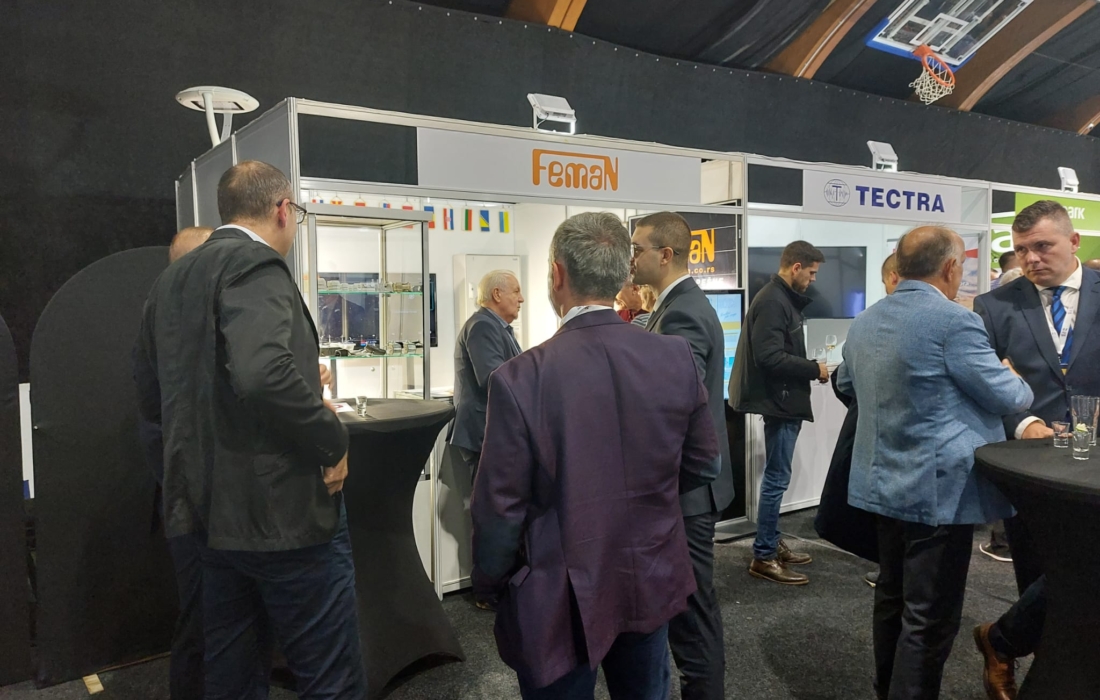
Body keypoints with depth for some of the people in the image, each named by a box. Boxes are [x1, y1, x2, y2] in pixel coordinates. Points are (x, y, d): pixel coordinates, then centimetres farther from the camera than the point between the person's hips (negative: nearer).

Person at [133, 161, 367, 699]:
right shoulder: (256, 266, -14)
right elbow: (263, 372, -31)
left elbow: (152, 400, 16)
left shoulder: (169, 281, 12)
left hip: (212, 513, 9)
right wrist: (333, 441, -17)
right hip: (284, 512, -9)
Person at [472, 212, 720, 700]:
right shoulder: (677, 358, -11)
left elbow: (500, 508, -16)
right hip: (651, 582, 4)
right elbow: (703, 465, 2)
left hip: (559, 600, -3)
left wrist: (491, 583, 3)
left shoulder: (519, 378, -23)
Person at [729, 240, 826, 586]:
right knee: (777, 477, -4)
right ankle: (763, 556, 5)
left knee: (777, 476, 17)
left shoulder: (784, 299, 14)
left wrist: (809, 368, 4)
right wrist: (813, 369, -16)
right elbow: (769, 357, -26)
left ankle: (772, 543, 28)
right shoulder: (772, 302, -18)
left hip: (786, 400, 10)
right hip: (779, 400, -10)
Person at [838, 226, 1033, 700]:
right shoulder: (953, 321, -18)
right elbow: (1008, 397, -9)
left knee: (893, 596, 20)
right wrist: (1023, 386, 12)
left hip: (887, 481, 8)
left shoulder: (864, 321, 7)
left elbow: (847, 385, 22)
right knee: (930, 616, 2)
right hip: (939, 488, -8)